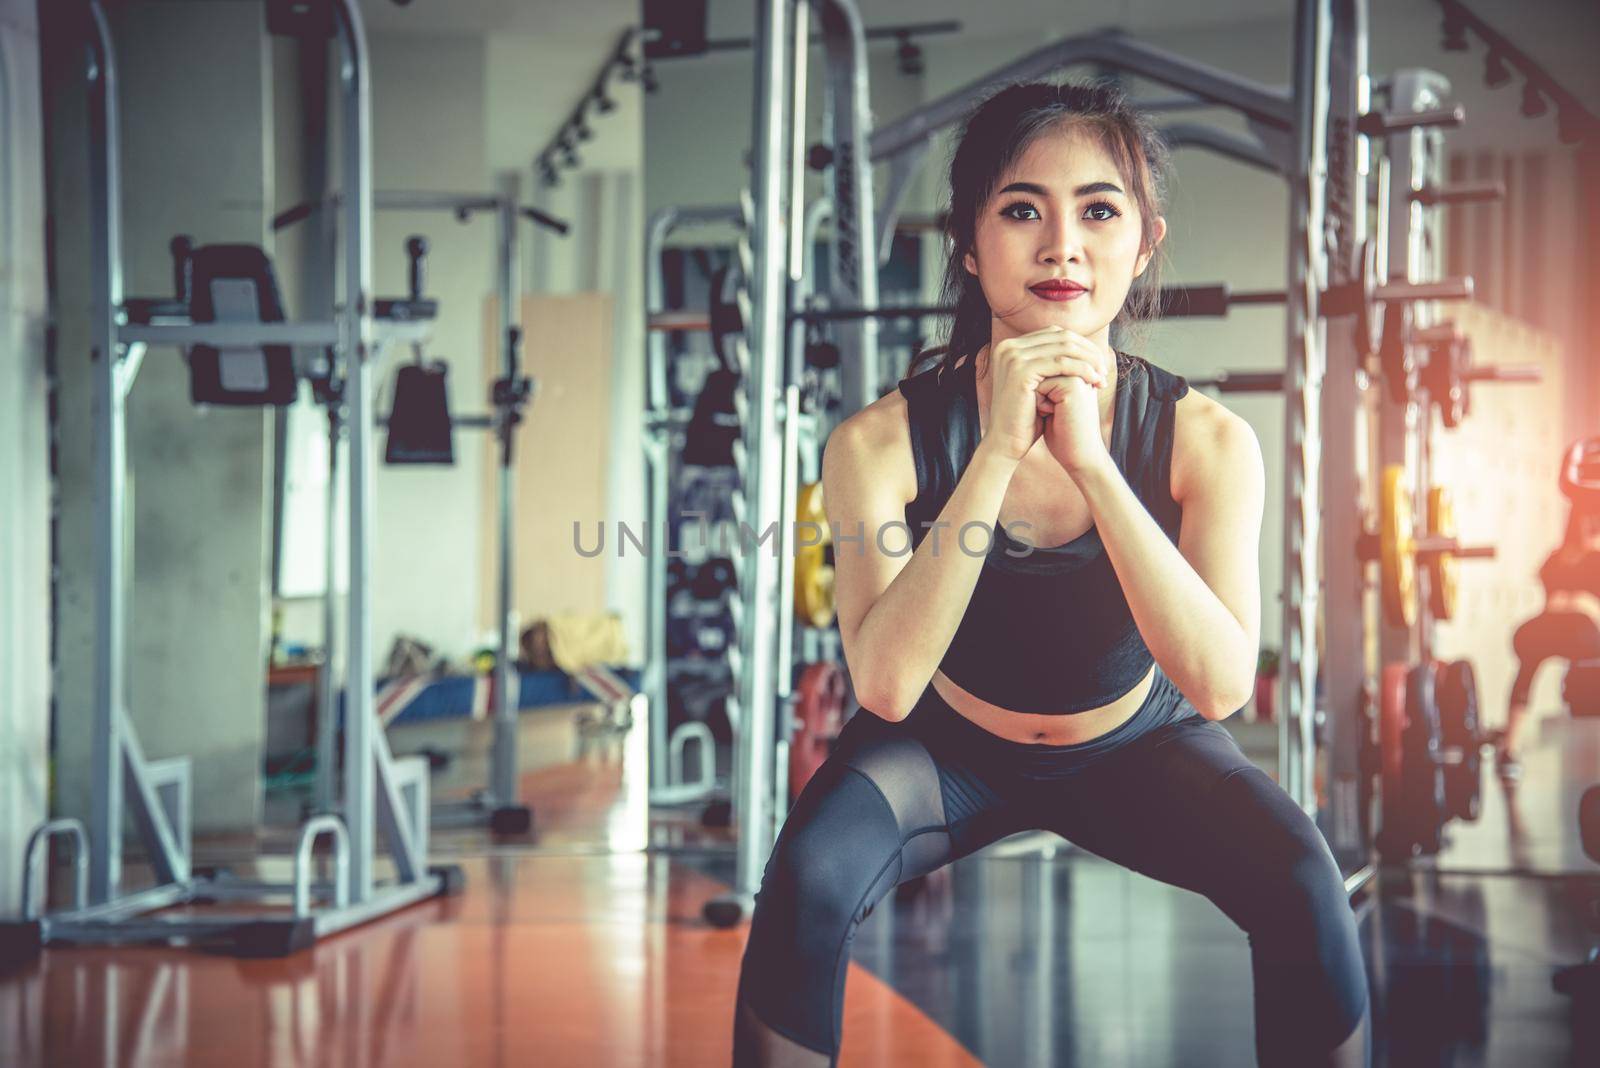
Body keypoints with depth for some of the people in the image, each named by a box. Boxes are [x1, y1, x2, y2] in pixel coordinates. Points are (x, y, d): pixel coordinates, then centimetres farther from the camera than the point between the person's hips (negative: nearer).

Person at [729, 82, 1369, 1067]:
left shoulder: (1206, 439, -18)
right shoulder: (883, 441, -21)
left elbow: (1219, 686, -29)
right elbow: (885, 685, -32)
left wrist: (1089, 462, -37)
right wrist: (1000, 453, -38)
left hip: (1133, 749, 1)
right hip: (945, 751, -1)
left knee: (1302, 884, -26)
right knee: (809, 876, -30)